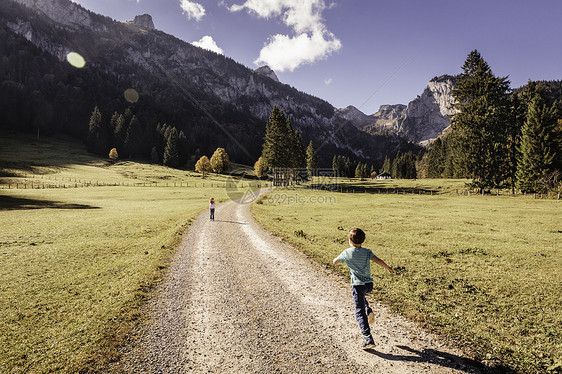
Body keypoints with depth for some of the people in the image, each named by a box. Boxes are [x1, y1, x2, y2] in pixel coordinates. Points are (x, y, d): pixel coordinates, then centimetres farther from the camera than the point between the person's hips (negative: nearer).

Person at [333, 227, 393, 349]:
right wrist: (388, 268, 2)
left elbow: (335, 262, 6)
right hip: (369, 284, 4)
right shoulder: (367, 252, -1)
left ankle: (368, 339, -5)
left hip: (358, 285, -4)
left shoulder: (347, 253, -5)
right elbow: (378, 260, -14)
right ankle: (368, 311, 19)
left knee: (359, 313, 1)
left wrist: (343, 258, 24)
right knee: (361, 295, 38)